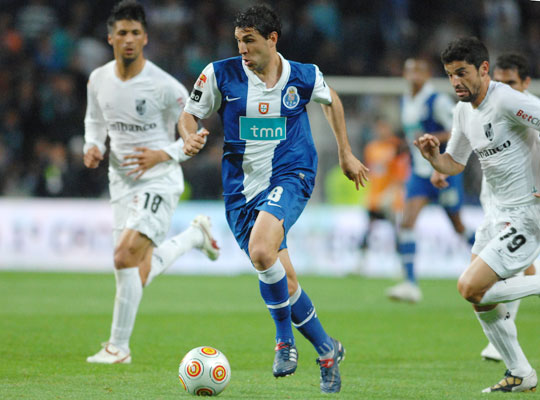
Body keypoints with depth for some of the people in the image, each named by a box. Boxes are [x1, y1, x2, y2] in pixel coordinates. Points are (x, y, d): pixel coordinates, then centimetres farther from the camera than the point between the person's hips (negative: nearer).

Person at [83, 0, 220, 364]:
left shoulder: (166, 87, -15)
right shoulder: (99, 80, 1)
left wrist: (161, 155, -21)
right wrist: (93, 147, -1)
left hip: (159, 181, -6)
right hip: (121, 182, 6)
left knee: (126, 257, -23)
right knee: (140, 276, 9)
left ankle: (118, 347, -11)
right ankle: (195, 235, 37)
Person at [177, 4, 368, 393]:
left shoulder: (304, 76, -1)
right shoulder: (221, 74, -3)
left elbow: (331, 99, 20)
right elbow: (189, 114, 8)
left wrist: (346, 154, 23)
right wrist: (191, 138, -15)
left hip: (290, 176, -3)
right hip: (242, 186, 3)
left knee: (261, 251, -29)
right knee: (284, 281, 2)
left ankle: (285, 338, -12)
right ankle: (327, 350, 21)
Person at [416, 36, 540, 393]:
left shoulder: (507, 101, -18)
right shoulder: (465, 110, 11)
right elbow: (453, 164, 21)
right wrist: (433, 155, -2)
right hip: (503, 215, 9)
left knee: (471, 288, -18)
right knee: (480, 297, 12)